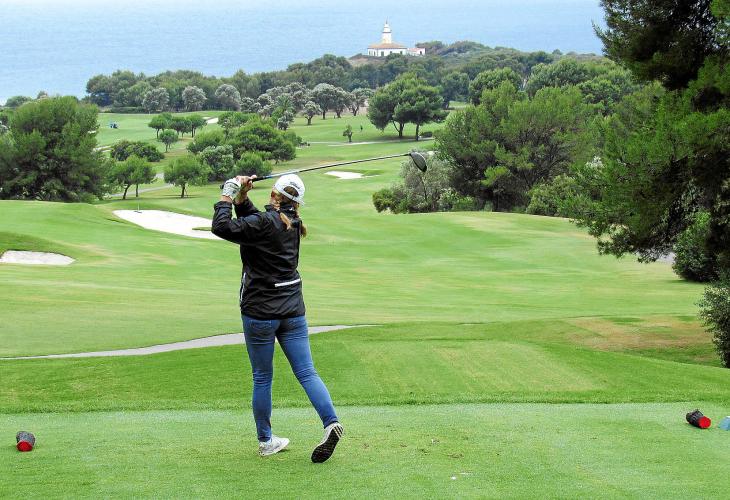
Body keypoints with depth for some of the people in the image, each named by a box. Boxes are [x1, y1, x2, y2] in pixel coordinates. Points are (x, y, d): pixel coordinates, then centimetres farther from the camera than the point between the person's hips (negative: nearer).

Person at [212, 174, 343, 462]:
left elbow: (222, 227, -23)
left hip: (260, 312, -5)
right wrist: (241, 197, 4)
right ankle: (331, 423, -14)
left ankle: (265, 441, 14)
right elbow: (251, 221, 18)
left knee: (262, 378, 6)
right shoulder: (294, 224, 8)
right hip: (293, 310, 5)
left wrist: (228, 195, -11)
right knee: (306, 372, 2)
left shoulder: (264, 223, -15)